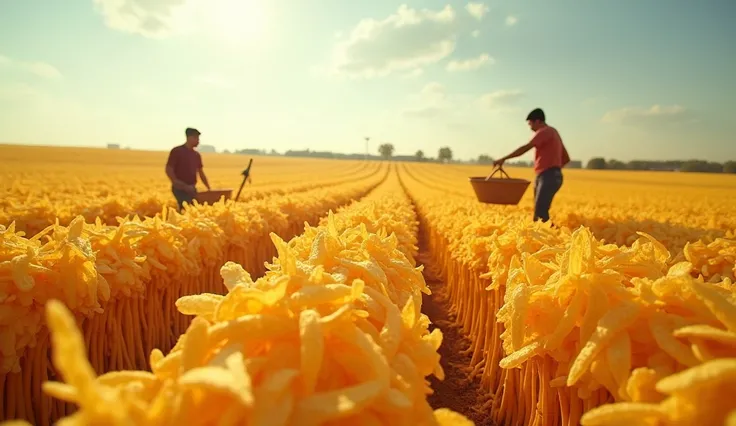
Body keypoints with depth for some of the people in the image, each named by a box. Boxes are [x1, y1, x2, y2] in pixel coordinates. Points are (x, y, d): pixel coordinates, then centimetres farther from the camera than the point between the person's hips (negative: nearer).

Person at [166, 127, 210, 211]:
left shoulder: (196, 155, 12)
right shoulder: (176, 151, -7)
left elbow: (201, 173, 17)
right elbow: (168, 170, -10)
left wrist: (208, 188, 12)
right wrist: (182, 185, -17)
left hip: (192, 189, 7)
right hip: (180, 189, -7)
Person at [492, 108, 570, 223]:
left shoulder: (545, 131, -6)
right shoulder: (553, 132, 24)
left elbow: (525, 148, -19)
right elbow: (566, 158, 27)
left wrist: (504, 159, -19)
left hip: (548, 177, -10)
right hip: (547, 177, 10)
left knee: (540, 212, -15)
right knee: (539, 211, 7)